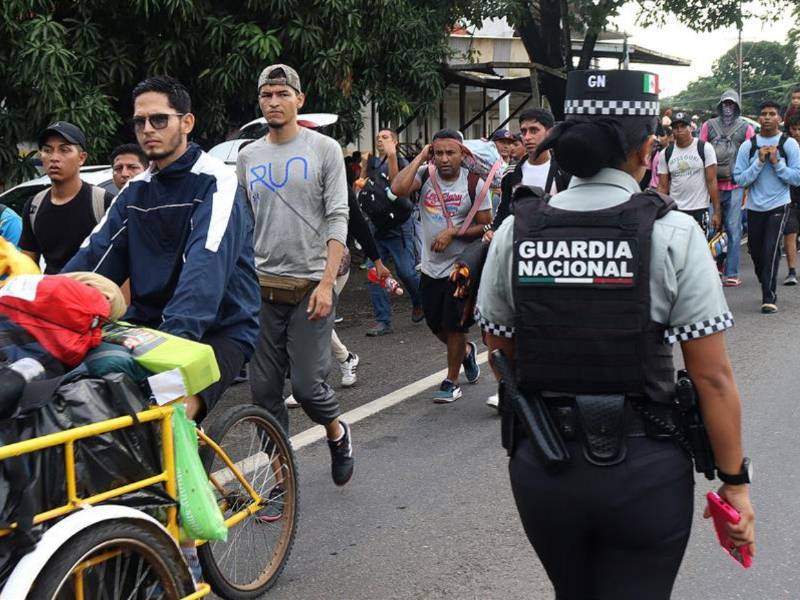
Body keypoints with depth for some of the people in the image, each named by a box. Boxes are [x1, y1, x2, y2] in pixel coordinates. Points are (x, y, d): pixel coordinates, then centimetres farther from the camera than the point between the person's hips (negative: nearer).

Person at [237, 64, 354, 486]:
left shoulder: (324, 149, 0)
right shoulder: (248, 157, 12)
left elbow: (337, 219, -6)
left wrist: (327, 282, -16)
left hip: (310, 286, -4)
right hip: (262, 288, 4)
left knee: (307, 385, -6)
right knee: (264, 390, 3)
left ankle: (337, 433, 26)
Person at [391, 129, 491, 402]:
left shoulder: (474, 183, -10)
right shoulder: (425, 175, -3)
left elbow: (485, 226, -8)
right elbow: (398, 189, -24)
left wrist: (453, 232, -20)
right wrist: (420, 157, -16)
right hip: (430, 267, 4)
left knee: (454, 326, 1)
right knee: (436, 325, 15)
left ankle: (452, 381, 19)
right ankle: (466, 352, 45)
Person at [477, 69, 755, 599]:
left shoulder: (516, 230, -4)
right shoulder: (673, 235, -13)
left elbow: (501, 352, 6)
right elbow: (713, 377, -11)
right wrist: (735, 481, -2)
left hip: (541, 467, 4)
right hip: (645, 472, -3)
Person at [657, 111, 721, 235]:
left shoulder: (705, 148, -4)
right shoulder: (666, 153, 5)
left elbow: (712, 181, -5)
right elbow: (663, 186, 7)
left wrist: (717, 211, -9)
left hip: (699, 210, -3)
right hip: (674, 210, 3)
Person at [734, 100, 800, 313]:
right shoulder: (748, 146, 1)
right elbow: (739, 179, -3)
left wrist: (776, 162, -15)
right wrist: (759, 162, -14)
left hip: (778, 205, -3)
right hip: (754, 207, 3)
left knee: (771, 250, -13)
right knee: (755, 252, 11)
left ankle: (769, 298, -6)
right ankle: (768, 289, 34)